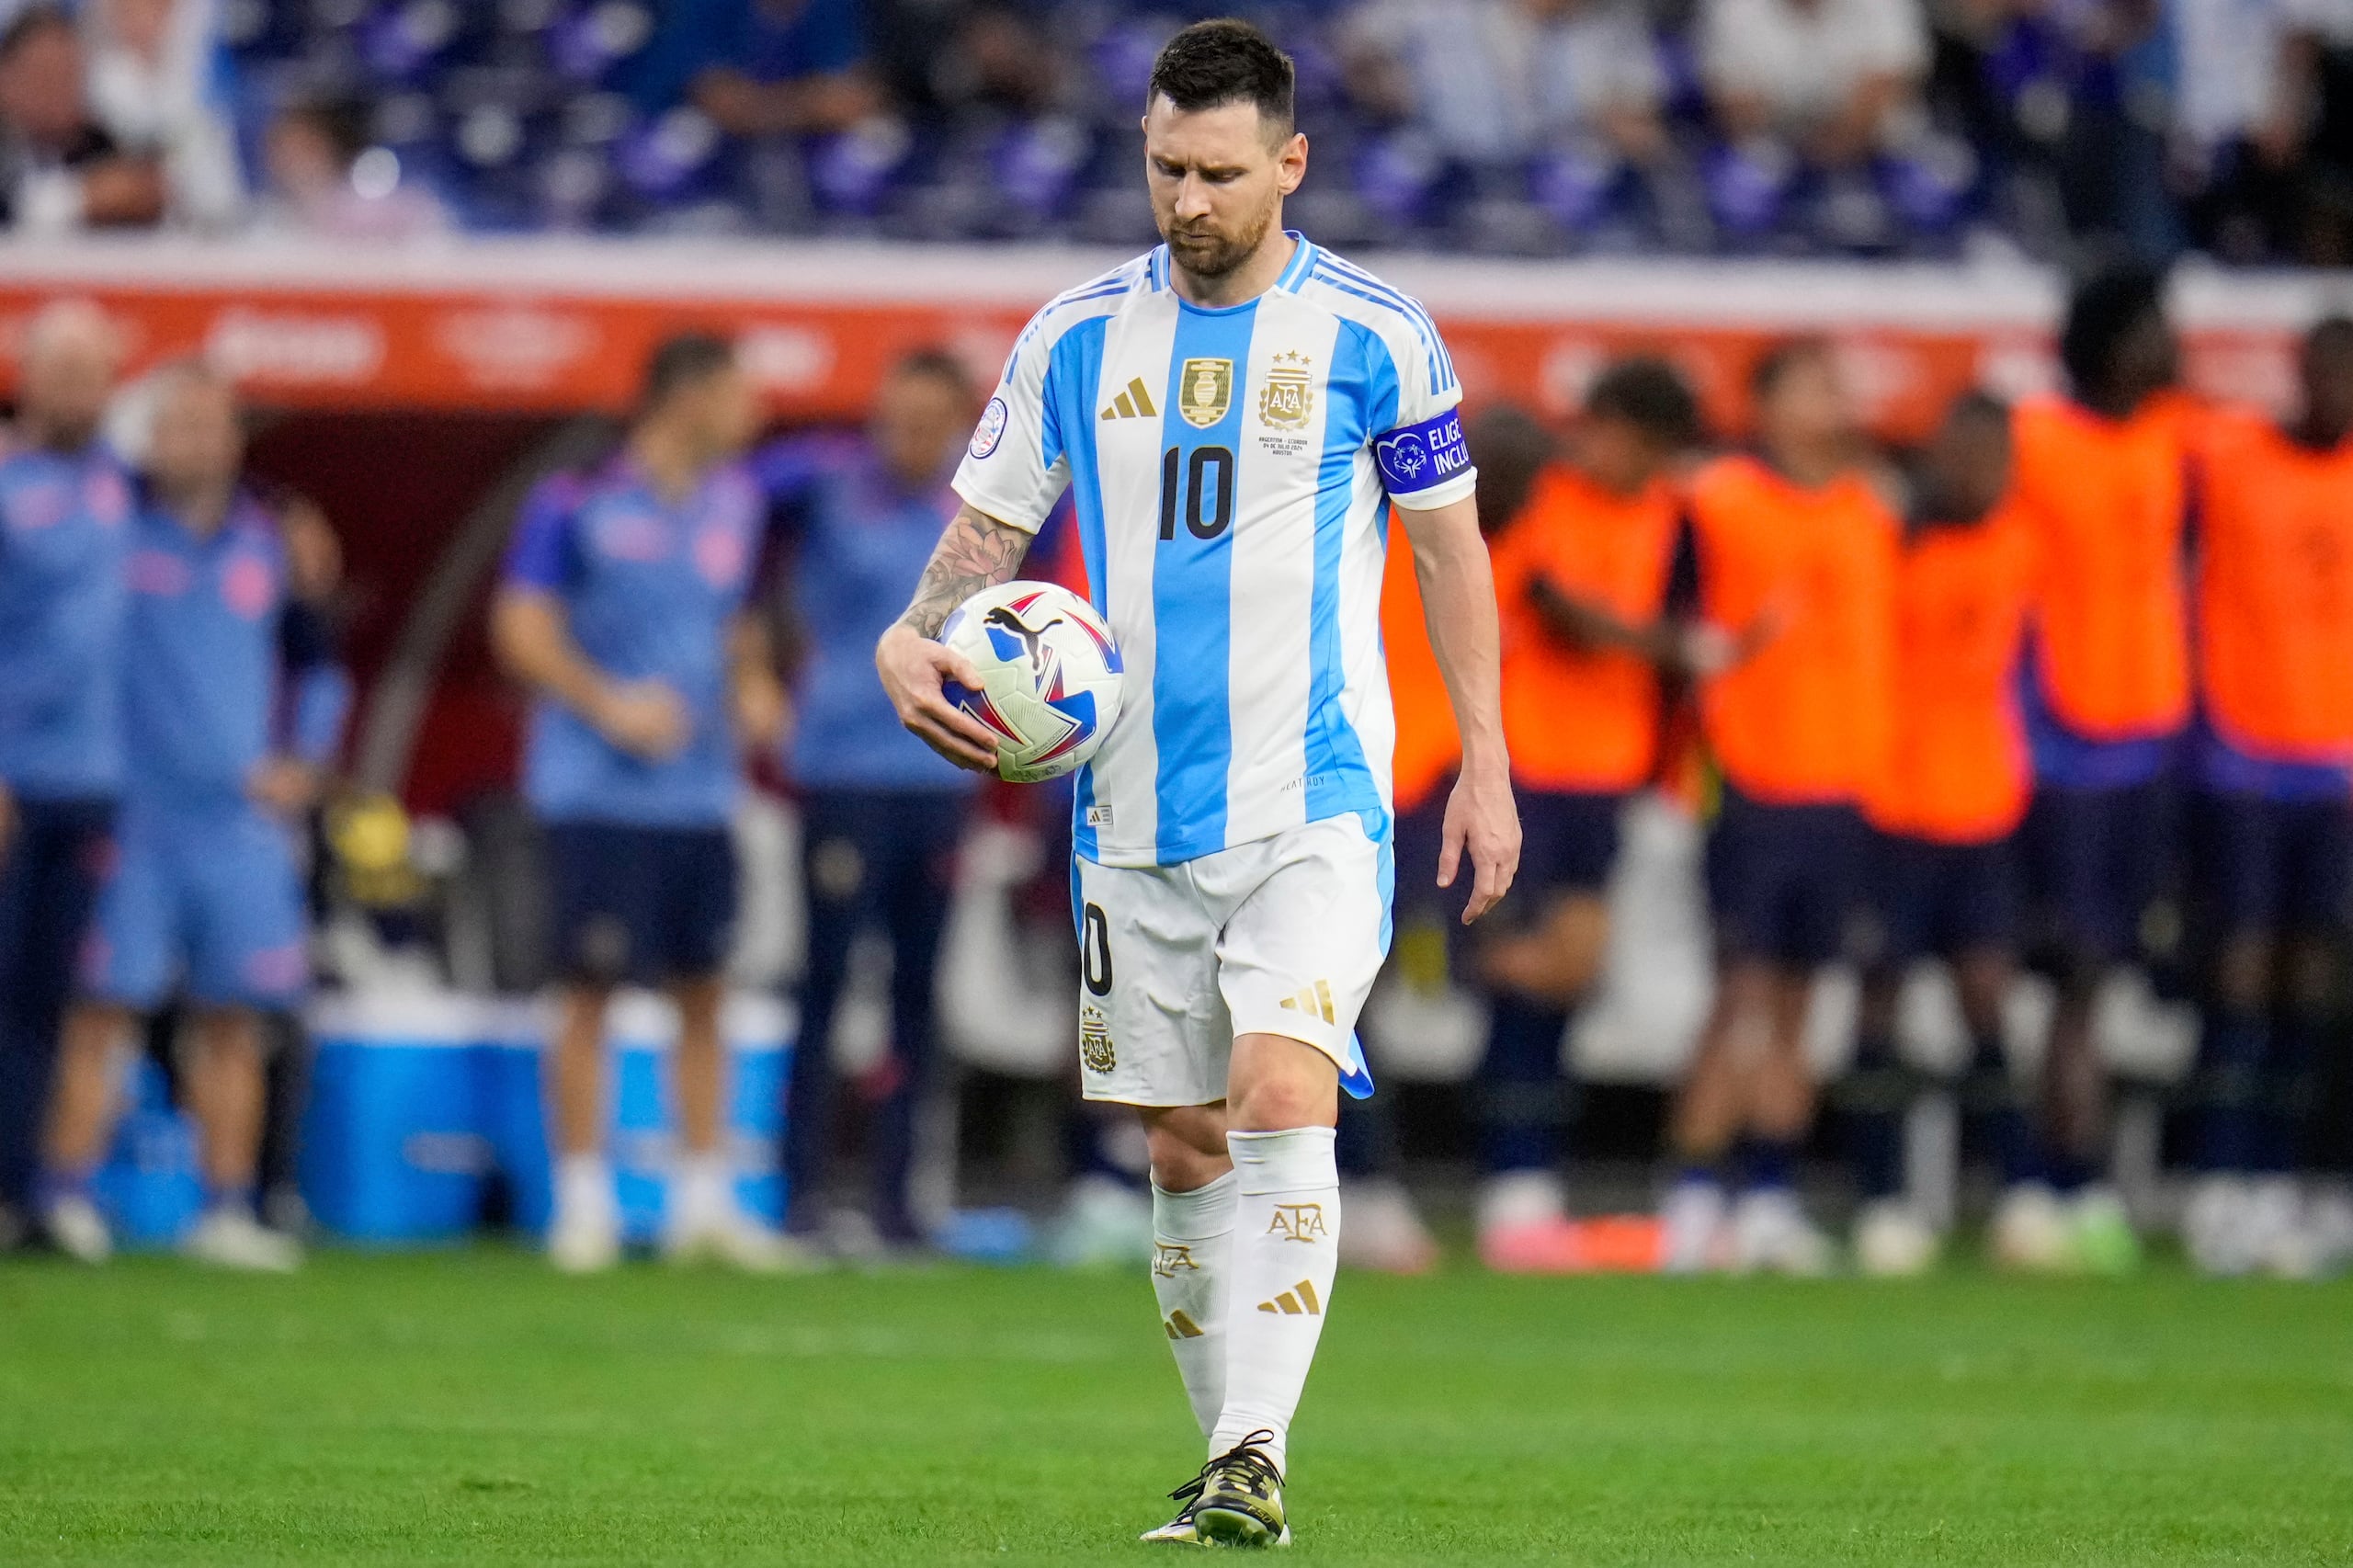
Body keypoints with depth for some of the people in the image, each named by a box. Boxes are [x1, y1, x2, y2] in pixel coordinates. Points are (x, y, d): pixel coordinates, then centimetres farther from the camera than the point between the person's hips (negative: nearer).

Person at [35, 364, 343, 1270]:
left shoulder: (267, 544, 11)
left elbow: (318, 665, 22)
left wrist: (302, 763, 9)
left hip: (243, 815, 4)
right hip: (130, 811, -4)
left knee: (233, 1017, 5)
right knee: (107, 1001, -9)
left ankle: (227, 1209, 10)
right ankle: (66, 1194, -7)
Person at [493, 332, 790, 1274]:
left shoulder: (733, 504, 12)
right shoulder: (578, 504, -6)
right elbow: (522, 628, -7)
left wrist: (753, 688, 5)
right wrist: (609, 703, -17)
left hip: (702, 794, 6)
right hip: (601, 794, -6)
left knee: (704, 992, 7)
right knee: (592, 986, -4)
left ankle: (704, 1203, 14)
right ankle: (583, 1203, 3)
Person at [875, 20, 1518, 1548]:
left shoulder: (1375, 337, -2)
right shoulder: (1077, 337, 5)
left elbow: (1452, 547, 7)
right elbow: (989, 529, 9)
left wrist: (1486, 767, 5)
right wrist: (917, 639, -12)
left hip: (1317, 804, -4)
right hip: (1138, 815, 4)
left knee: (1282, 1106, -19)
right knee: (1186, 1147, 8)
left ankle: (1255, 1460, -21)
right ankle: (1231, 1459, 19)